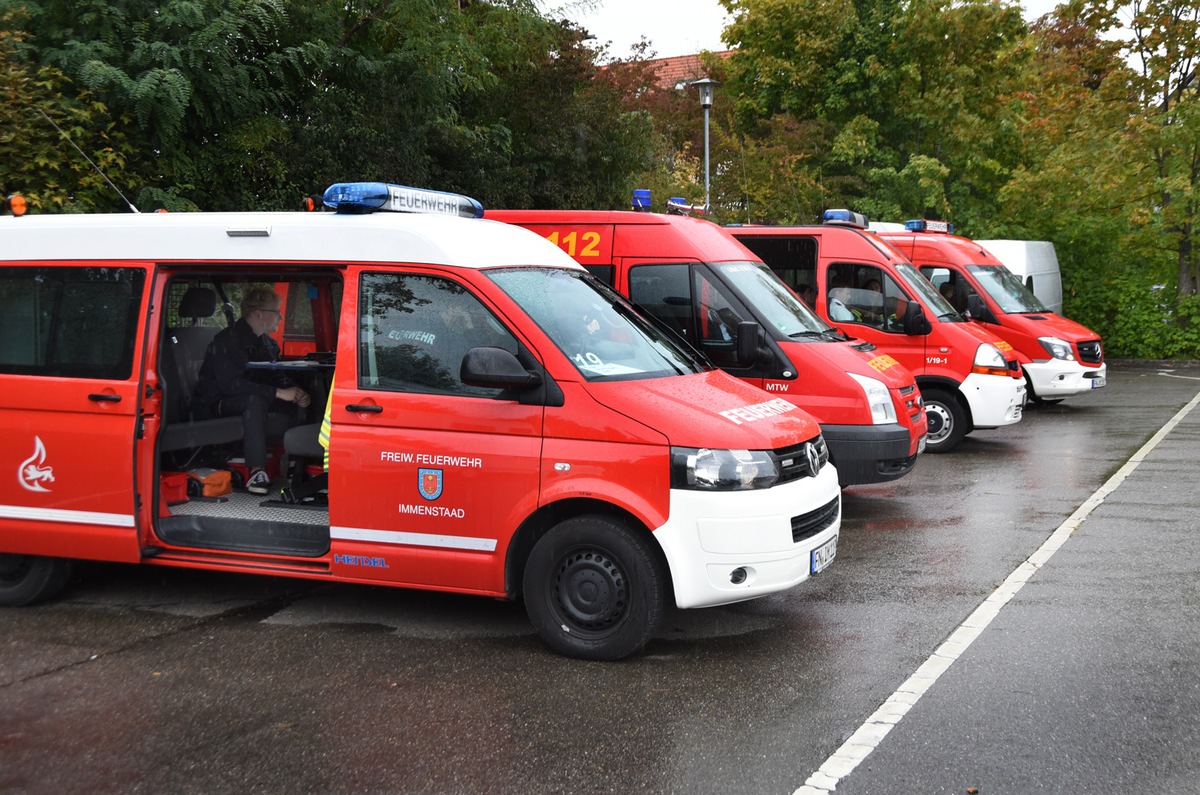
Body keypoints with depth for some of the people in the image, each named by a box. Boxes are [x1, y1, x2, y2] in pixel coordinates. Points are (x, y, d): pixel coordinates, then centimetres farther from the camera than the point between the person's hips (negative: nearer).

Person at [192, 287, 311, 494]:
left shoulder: (267, 344, 10)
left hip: (251, 400, 9)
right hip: (214, 406, -9)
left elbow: (277, 377, 11)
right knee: (256, 400, -37)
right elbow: (230, 384, -28)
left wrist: (296, 394, -14)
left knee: (294, 405, -8)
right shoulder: (226, 341, -17)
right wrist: (279, 393, -31)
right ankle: (256, 470, -43)